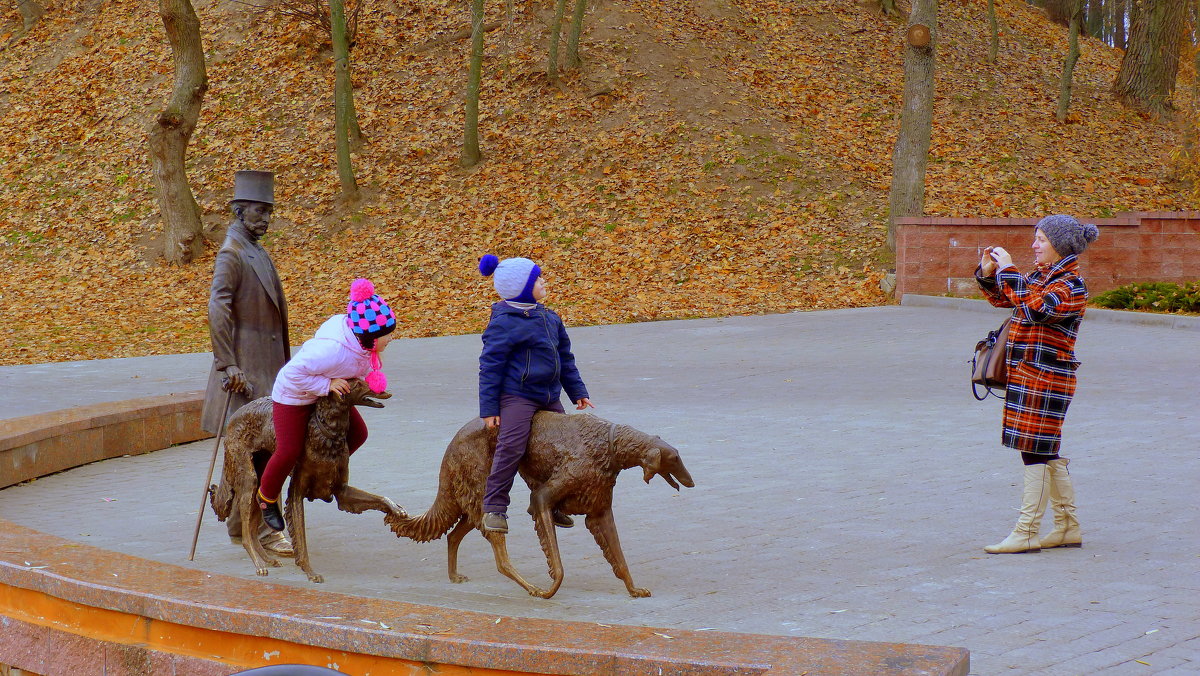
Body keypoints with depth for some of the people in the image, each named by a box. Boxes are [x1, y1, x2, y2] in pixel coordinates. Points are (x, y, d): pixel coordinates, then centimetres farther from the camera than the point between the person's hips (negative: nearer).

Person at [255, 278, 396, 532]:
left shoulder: (362, 342, -17)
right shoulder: (332, 349, -43)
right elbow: (294, 373, -39)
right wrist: (327, 384, -34)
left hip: (330, 393, 8)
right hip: (295, 396, -8)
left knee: (357, 433, 6)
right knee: (289, 451, -9)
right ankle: (266, 497, 18)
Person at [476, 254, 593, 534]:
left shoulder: (549, 318, 13)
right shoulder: (504, 323, -12)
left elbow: (565, 358, 23)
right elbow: (490, 366, -10)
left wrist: (577, 392, 22)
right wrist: (489, 408, -12)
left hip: (549, 397, 8)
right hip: (517, 395, -8)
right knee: (511, 446, -22)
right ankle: (494, 508, -14)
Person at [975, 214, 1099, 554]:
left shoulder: (1071, 286, -13)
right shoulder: (1039, 277, 14)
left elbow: (1035, 309, -29)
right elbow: (1002, 299, 26)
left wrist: (1009, 271, -23)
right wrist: (988, 273, 9)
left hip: (1046, 377, -9)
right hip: (1026, 374, 9)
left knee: (1035, 450, -7)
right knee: (1047, 453, 13)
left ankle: (1026, 533, -4)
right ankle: (1068, 527, 21)